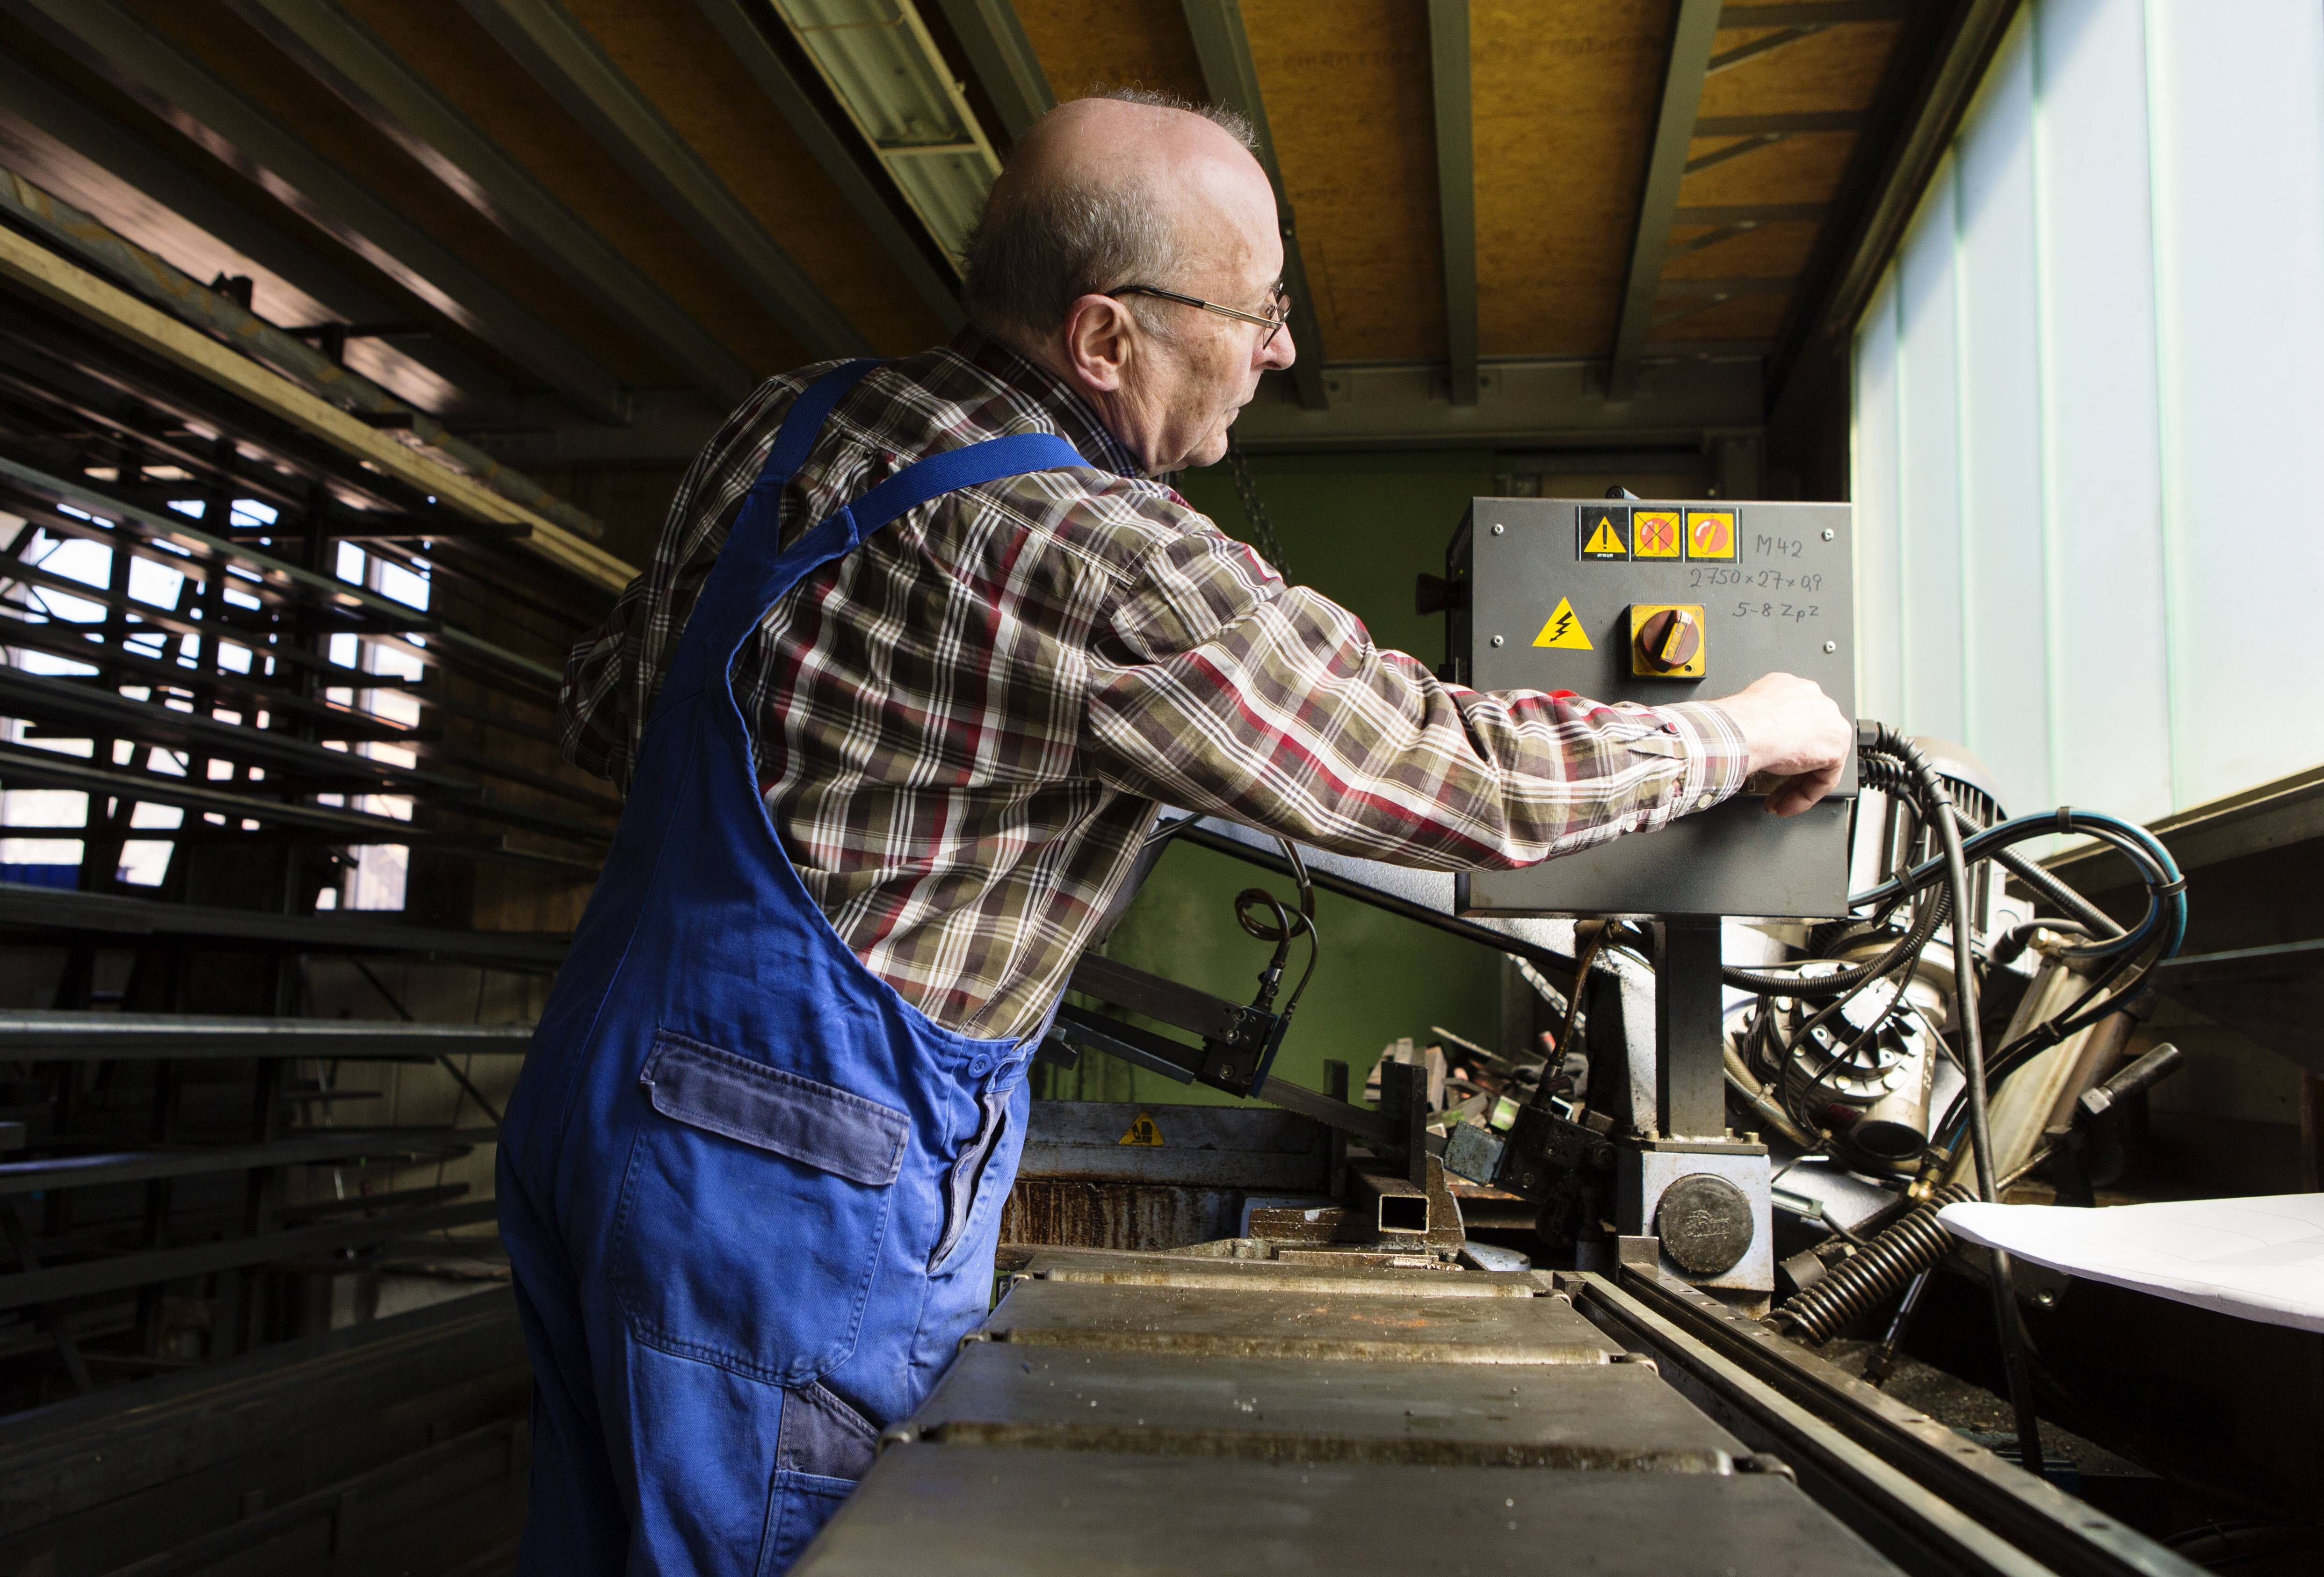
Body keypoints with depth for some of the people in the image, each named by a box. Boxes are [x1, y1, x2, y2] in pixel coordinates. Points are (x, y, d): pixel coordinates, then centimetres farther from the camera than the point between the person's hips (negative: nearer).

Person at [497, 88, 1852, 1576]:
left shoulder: (787, 423, 3)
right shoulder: (1107, 563, -23)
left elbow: (607, 710, 15)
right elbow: (1462, 775, -17)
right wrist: (1751, 729, 0)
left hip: (595, 1090, 9)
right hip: (793, 1185, -8)